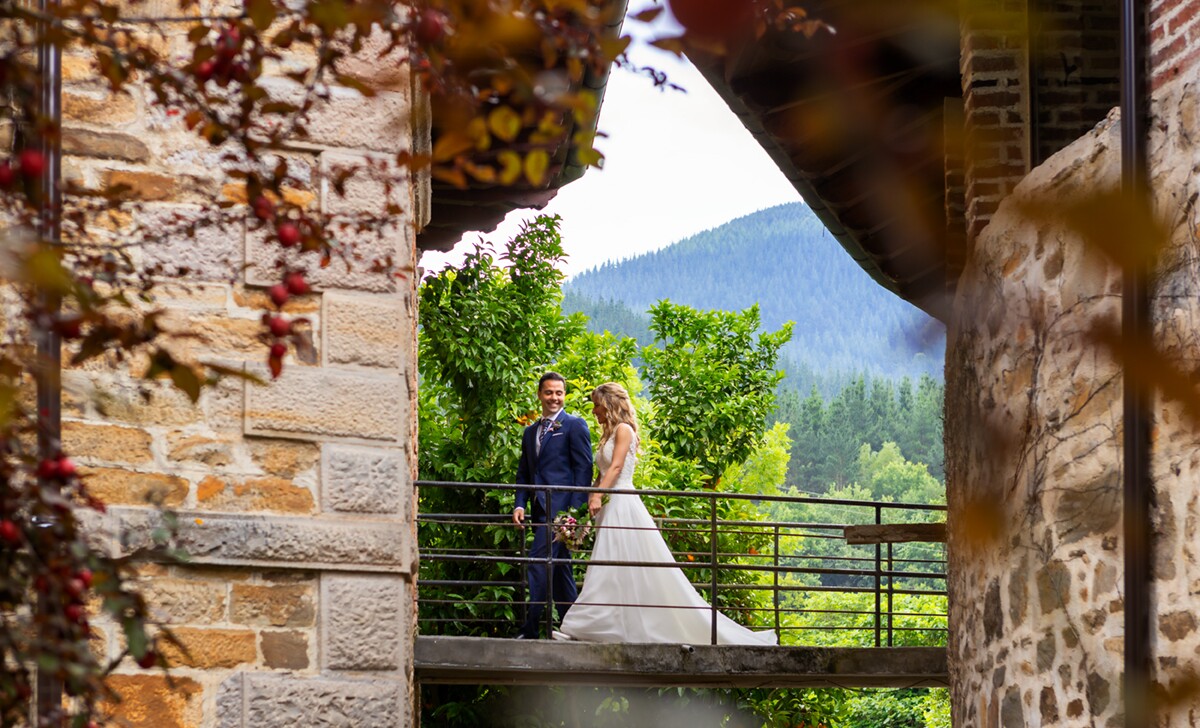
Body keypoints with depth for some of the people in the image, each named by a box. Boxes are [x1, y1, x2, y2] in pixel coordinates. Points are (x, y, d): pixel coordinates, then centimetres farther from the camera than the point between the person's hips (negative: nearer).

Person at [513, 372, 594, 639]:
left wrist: (576, 509, -14)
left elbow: (584, 469, -6)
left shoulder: (575, 425, 0)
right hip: (539, 510, 7)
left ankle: (530, 628, -18)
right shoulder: (530, 432, 21)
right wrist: (520, 505, 5)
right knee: (559, 568, 10)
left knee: (538, 563, -16)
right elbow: (523, 473, 21)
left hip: (561, 506, -7)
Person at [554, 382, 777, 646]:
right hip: (612, 507, 9)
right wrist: (590, 498, 5)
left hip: (623, 504, -9)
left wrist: (598, 495, -26)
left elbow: (616, 466, -16)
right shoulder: (608, 434, 22)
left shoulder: (624, 429, -4)